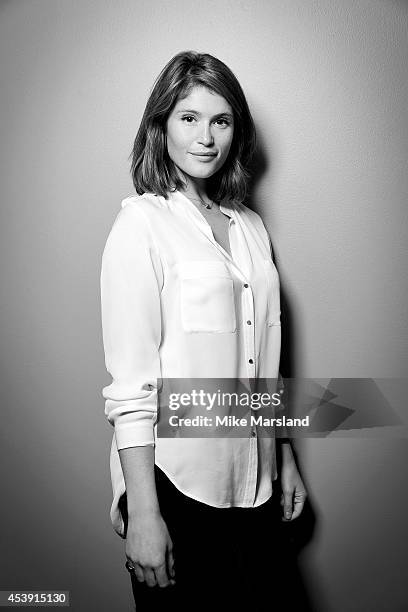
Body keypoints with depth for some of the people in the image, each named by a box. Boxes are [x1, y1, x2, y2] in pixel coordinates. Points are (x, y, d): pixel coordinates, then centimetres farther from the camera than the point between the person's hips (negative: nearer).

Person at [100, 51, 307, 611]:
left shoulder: (251, 227, 9)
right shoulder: (142, 224, -10)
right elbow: (129, 386, -15)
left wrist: (286, 458, 15)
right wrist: (143, 514, -16)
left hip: (253, 481, 6)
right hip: (176, 482, -5)